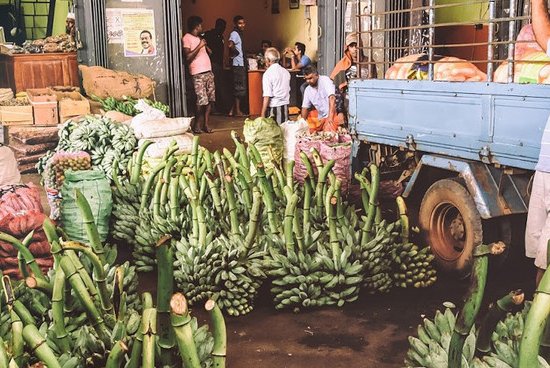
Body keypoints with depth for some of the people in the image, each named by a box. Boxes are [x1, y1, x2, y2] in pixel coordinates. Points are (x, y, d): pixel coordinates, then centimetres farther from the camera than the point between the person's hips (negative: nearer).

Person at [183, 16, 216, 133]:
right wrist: (199, 46, -16)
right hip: (198, 74, -8)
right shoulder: (187, 38, -6)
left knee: (210, 99, 4)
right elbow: (188, 57, -17)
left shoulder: (199, 38, 20)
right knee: (202, 101, -12)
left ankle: (205, 124, 12)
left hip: (208, 72, 8)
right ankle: (196, 124, 6)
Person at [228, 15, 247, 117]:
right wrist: (236, 52, -17)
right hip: (237, 64, -10)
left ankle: (233, 110, 16)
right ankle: (237, 111, 1)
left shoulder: (239, 34, 17)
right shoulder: (234, 33, -13)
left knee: (240, 88, 12)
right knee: (239, 88, -5)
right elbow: (230, 45, -32)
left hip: (241, 64, 10)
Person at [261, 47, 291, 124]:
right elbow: (288, 90, 13)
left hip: (273, 107, -6)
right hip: (285, 107, 6)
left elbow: (267, 96, -13)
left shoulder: (268, 74, -11)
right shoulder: (286, 72, 7)